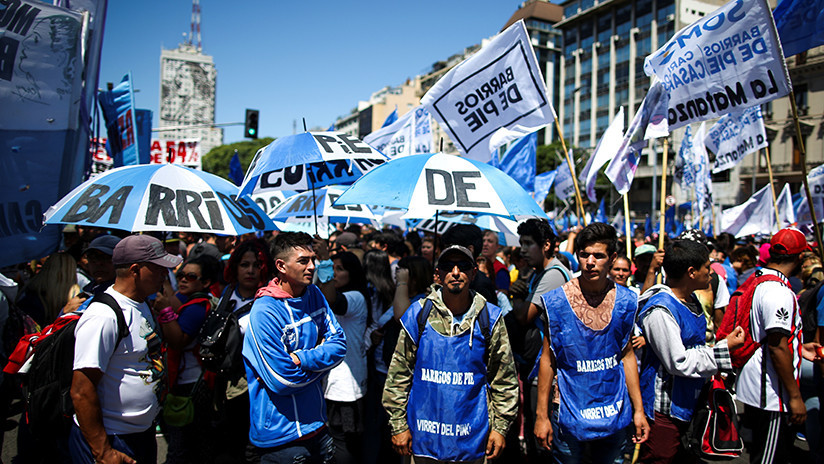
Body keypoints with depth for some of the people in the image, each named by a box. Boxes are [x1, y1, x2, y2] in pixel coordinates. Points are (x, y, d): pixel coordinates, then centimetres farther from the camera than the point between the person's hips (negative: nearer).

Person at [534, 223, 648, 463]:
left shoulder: (626, 301, -2)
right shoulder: (556, 301, -11)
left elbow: (627, 355, 7)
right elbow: (548, 359, -6)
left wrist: (638, 409, 6)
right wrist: (542, 415, -6)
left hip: (616, 416, 3)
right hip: (570, 416, -2)